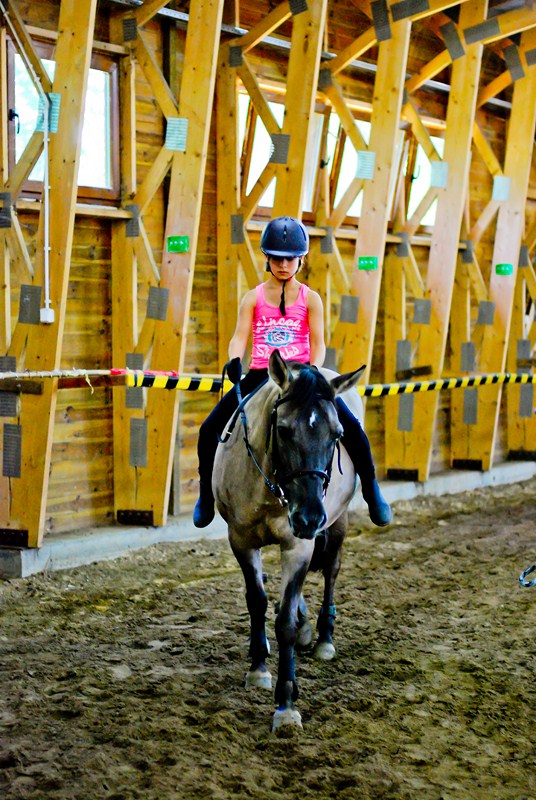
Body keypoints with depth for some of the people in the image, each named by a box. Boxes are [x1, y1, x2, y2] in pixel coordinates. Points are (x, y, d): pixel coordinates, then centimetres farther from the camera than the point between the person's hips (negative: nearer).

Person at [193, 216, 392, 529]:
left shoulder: (310, 299, 4)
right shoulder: (254, 298, 7)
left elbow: (318, 342, -3)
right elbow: (240, 336, -3)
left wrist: (313, 369, -24)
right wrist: (235, 361, -25)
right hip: (259, 376, 1)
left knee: (351, 426, -17)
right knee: (210, 429, -11)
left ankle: (371, 491, 2)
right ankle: (207, 493, 11)